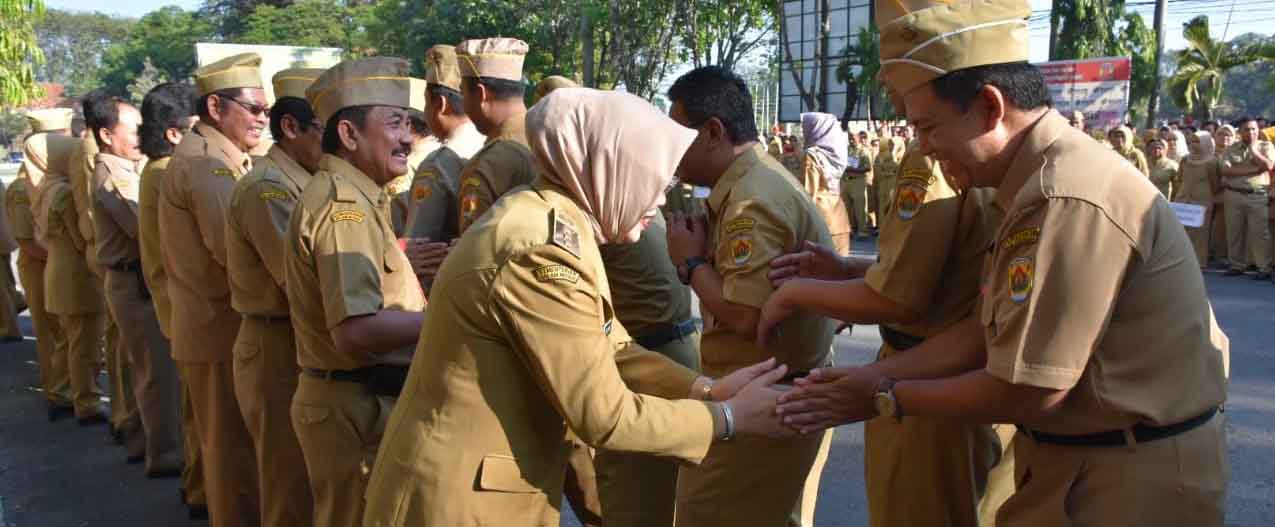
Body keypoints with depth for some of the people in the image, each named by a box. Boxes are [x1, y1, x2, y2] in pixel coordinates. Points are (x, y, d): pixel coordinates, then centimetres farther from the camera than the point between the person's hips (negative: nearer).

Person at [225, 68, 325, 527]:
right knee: (294, 489, 2)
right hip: (279, 351, -9)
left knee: (301, 479, 20)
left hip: (300, 344, 9)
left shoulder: (301, 183, 13)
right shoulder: (268, 188, -18)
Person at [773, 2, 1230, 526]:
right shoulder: (1039, 182, 5)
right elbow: (985, 329, 7)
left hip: (1126, 480, -8)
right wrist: (871, 375, 1)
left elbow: (1026, 393, -24)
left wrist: (885, 398, -12)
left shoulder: (1068, 199, -27)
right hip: (1071, 458, 8)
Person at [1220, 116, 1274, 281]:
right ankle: (1237, 265, 15)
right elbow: (1226, 170, -7)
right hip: (1234, 195, 2)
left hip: (1257, 195, -2)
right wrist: (1252, 170, -14)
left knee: (1259, 232, -6)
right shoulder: (1231, 149, 8)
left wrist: (1252, 148, -6)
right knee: (1234, 232, 6)